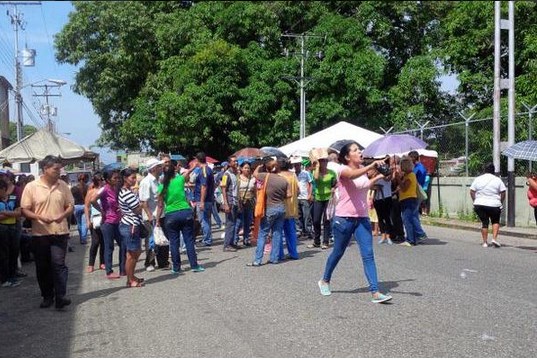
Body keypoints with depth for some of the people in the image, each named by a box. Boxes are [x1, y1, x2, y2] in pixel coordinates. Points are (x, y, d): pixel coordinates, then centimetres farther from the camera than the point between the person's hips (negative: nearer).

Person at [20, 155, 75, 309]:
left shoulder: (63, 186, 3)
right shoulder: (31, 187, -4)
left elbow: (70, 206, 8)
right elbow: (25, 210, -5)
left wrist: (63, 215, -13)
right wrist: (40, 217, -21)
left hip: (60, 232, 0)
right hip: (40, 234, 0)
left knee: (58, 264, -8)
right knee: (42, 267, 8)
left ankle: (60, 297, -8)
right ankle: (47, 296, 20)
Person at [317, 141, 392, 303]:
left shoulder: (363, 169, 10)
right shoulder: (343, 169, -11)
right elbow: (352, 175, -37)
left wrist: (378, 177, 20)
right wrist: (372, 166, -48)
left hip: (362, 218, 5)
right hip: (344, 218, -5)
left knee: (368, 255, -7)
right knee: (338, 252, 11)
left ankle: (375, 293, -12)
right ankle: (325, 281, 35)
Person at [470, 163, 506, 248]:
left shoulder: (478, 179, 4)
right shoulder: (497, 180, 0)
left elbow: (472, 192, 3)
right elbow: (503, 193, -1)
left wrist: (475, 201, 11)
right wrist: (500, 202, 10)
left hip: (480, 205, 1)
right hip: (494, 205, -1)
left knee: (484, 222, 9)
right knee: (495, 221, 16)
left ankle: (485, 242, 10)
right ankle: (494, 238, 0)